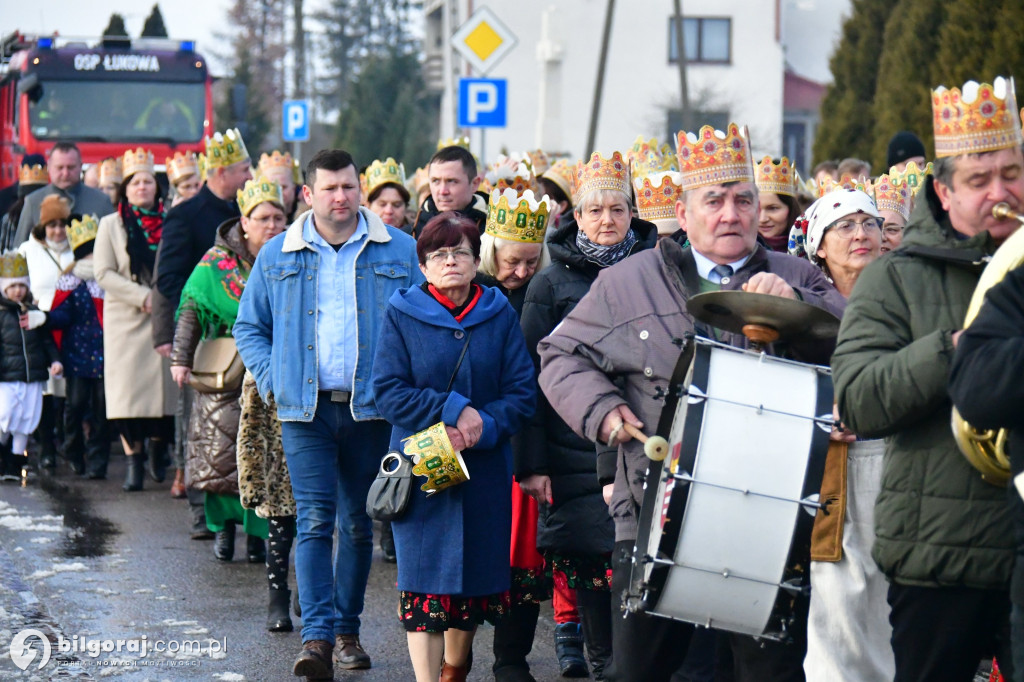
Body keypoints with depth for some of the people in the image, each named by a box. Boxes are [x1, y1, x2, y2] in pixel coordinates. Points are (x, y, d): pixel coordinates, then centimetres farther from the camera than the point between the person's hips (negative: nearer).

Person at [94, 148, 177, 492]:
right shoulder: (111, 225, 7)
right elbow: (104, 273, -1)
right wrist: (143, 296, -12)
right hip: (126, 320, -1)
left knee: (164, 383, -3)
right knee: (128, 390, -6)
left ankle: (158, 447, 18)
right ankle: (133, 459, -2)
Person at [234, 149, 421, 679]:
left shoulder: (399, 252, 4)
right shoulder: (277, 256, 7)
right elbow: (249, 326, 15)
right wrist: (272, 380, 1)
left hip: (371, 409, 1)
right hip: (305, 410, -1)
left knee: (359, 524, 8)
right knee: (315, 520, -10)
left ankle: (347, 630, 20)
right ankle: (316, 636, -14)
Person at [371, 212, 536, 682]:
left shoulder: (500, 315, 5)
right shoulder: (402, 315, 1)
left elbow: (521, 393, 1)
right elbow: (388, 392, -6)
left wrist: (480, 429, -15)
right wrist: (453, 410, -16)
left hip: (485, 469, 2)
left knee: (477, 576, 9)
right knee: (424, 580, -6)